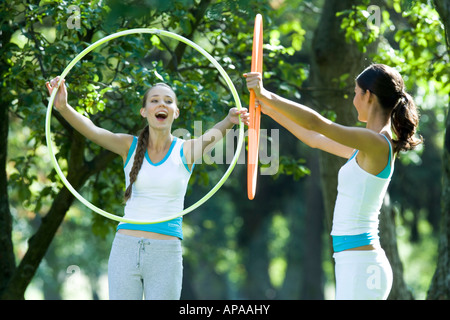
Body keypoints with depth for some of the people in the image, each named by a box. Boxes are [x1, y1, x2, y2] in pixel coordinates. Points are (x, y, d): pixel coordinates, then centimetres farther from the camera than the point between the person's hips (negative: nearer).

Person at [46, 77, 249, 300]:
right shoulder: (130, 146, 5)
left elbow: (211, 137, -19)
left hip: (165, 255, -1)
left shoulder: (186, 151, 2)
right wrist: (63, 107, -31)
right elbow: (92, 130, -10)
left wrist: (230, 121, -42)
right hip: (125, 248, 1)